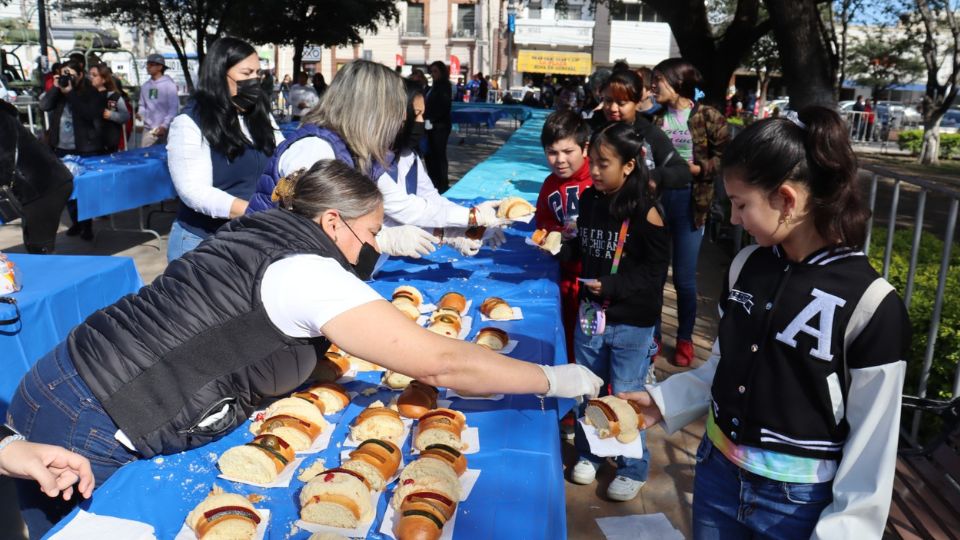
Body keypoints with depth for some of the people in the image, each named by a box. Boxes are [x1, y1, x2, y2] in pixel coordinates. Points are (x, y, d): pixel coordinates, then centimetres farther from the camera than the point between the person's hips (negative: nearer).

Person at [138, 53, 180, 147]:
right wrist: (140, 113, -3)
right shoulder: (145, 86, 11)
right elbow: (143, 104, 20)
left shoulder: (169, 85, -5)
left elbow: (174, 108, -9)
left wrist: (165, 125, -16)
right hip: (148, 129, 4)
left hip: (165, 129, -4)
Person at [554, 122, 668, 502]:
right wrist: (563, 248, -3)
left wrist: (611, 286, -25)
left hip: (632, 322, -6)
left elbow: (654, 270, -16)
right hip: (591, 313, 6)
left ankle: (633, 468, 28)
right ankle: (588, 453, 40)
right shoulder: (589, 200, 2)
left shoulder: (645, 211, -16)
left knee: (626, 396, 7)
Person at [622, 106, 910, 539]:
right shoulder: (747, 265, -4)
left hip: (800, 503, -5)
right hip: (718, 473, 5)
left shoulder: (872, 307, -20)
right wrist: (664, 401, 0)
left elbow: (871, 447, -13)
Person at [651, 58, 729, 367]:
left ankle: (685, 339, 24)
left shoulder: (709, 117, -5)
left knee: (684, 278, 5)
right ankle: (653, 335, 25)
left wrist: (696, 168, -18)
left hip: (689, 199, -3)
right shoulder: (655, 118, 7)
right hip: (656, 196, 4)